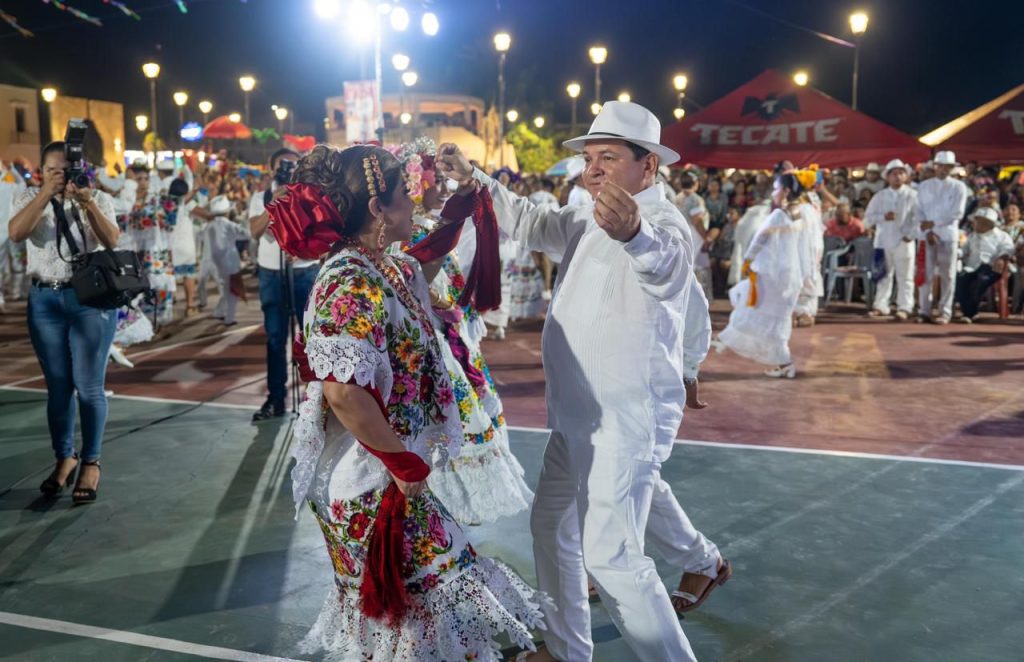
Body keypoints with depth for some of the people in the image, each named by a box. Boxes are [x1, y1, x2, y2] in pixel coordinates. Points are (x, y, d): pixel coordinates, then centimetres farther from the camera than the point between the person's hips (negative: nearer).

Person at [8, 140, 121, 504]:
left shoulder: (99, 198, 3)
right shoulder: (30, 199, 5)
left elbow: (111, 241, -13)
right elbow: (16, 233, -15)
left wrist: (87, 202, -25)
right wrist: (46, 194, -22)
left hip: (90, 299, -2)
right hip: (45, 300, 2)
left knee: (89, 387, -1)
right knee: (57, 386, 8)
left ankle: (90, 462, 9)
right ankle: (64, 457, 22)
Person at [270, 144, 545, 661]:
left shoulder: (382, 269, 5)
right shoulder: (352, 284, -25)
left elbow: (422, 273, 28)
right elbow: (343, 391, -33)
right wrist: (405, 465, -23)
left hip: (387, 474, 9)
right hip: (369, 482, -9)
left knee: (406, 602, 22)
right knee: (408, 601, 7)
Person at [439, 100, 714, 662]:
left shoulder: (664, 222, -19)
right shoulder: (590, 219, 11)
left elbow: (664, 262, -42)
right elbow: (532, 223, 21)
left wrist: (634, 233, -66)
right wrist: (471, 180, 9)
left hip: (627, 420, -10)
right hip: (577, 415, 10)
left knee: (611, 557, -10)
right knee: (552, 526, 20)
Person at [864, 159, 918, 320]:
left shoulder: (912, 195, 2)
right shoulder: (880, 196, 9)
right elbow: (868, 219, 5)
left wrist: (910, 234, -14)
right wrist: (883, 217, -12)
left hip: (903, 241, -3)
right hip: (883, 241, 3)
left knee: (905, 276, 0)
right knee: (884, 275, 9)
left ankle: (904, 308, 0)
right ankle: (881, 306, 15)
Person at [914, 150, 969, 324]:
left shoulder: (959, 187, 4)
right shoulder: (924, 186, 11)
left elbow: (957, 213, -5)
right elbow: (918, 212, 4)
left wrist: (933, 223, -11)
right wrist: (928, 231, -9)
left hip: (948, 235, -1)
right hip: (926, 235, 2)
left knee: (947, 275, 0)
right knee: (925, 274, -1)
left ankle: (945, 312, 5)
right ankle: (924, 311, 4)